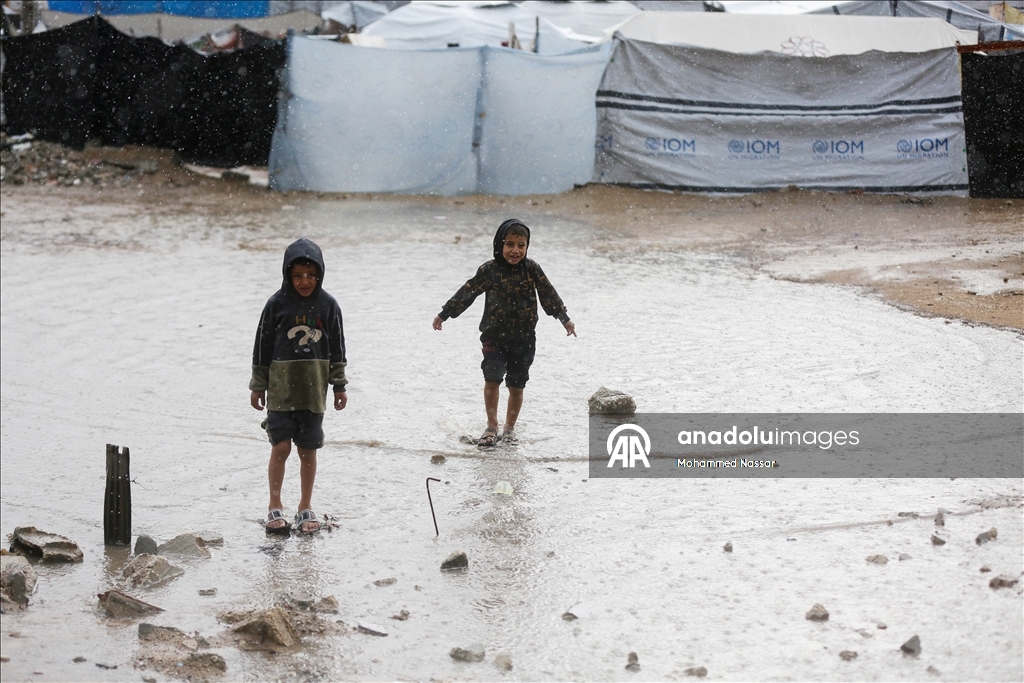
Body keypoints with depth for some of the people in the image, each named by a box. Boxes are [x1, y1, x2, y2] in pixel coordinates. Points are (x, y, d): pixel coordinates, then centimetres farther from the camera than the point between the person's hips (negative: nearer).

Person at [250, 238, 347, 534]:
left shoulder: (327, 305, 1)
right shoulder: (277, 303, -4)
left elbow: (336, 348, 8)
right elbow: (263, 346, 3)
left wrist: (339, 386, 8)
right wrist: (258, 386, 4)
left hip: (313, 389, 2)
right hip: (281, 386, -2)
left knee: (308, 450, 7)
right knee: (280, 446, -6)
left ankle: (305, 507, 19)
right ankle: (275, 508, 6)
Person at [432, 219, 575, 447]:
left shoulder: (531, 269, -3)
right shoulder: (489, 270, -7)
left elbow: (548, 294, 3)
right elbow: (467, 292, -3)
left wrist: (564, 318, 2)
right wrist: (444, 314, -1)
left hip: (524, 338, 1)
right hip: (494, 336, -1)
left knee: (516, 385, 6)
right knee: (492, 379, -12)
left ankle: (509, 428, 21)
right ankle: (492, 427, 2)